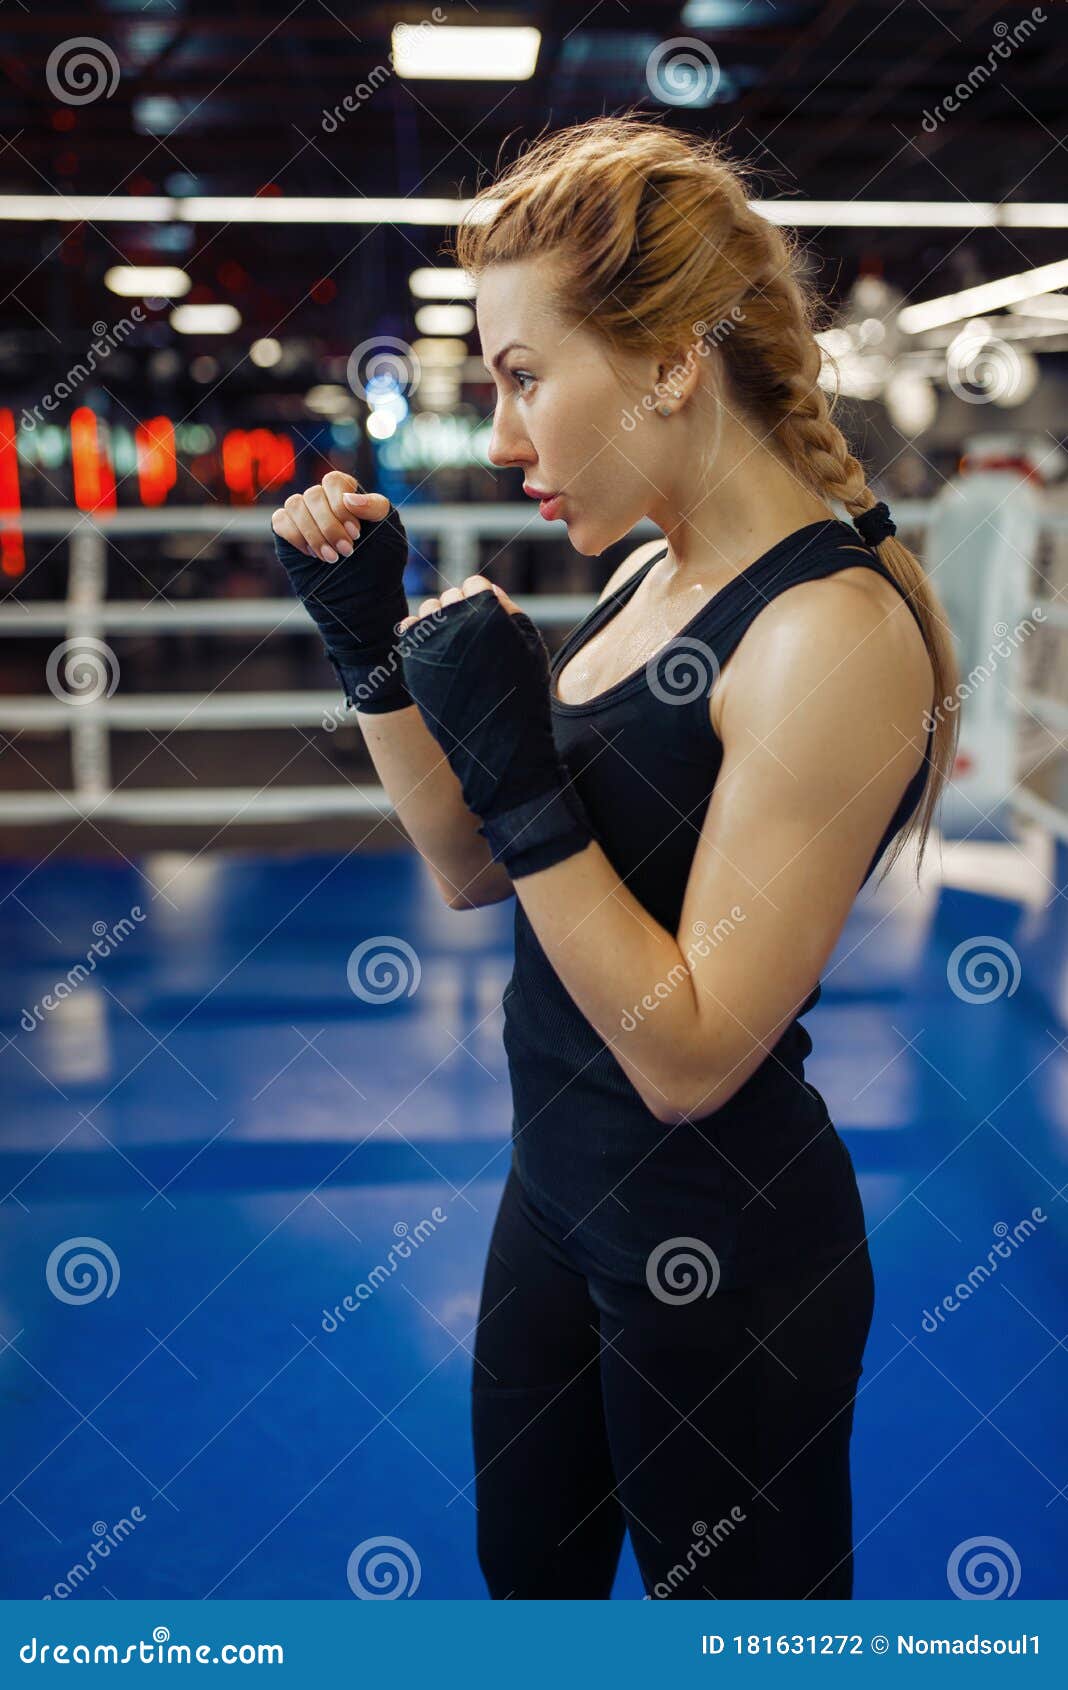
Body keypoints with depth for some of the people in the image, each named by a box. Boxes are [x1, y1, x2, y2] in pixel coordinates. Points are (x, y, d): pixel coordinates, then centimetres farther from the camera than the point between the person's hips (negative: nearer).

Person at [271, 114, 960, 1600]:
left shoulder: (833, 632, -25)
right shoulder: (654, 579, 2)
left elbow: (690, 1056, -26)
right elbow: (475, 871, 7)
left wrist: (519, 769, -28)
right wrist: (374, 649, -3)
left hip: (720, 1257, -8)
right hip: (560, 1187, 8)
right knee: (524, 1568, 26)